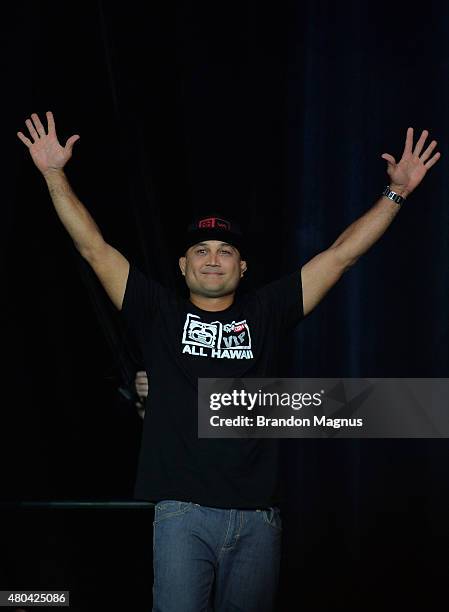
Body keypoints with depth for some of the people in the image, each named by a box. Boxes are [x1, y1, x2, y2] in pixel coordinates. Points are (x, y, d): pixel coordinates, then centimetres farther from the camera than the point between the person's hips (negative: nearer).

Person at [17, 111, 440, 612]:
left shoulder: (266, 313, 13)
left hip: (258, 518, 2)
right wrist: (54, 173, 0)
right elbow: (94, 248, 6)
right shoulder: (159, 314, 10)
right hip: (183, 514, -2)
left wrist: (396, 193, 9)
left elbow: (341, 255, 12)